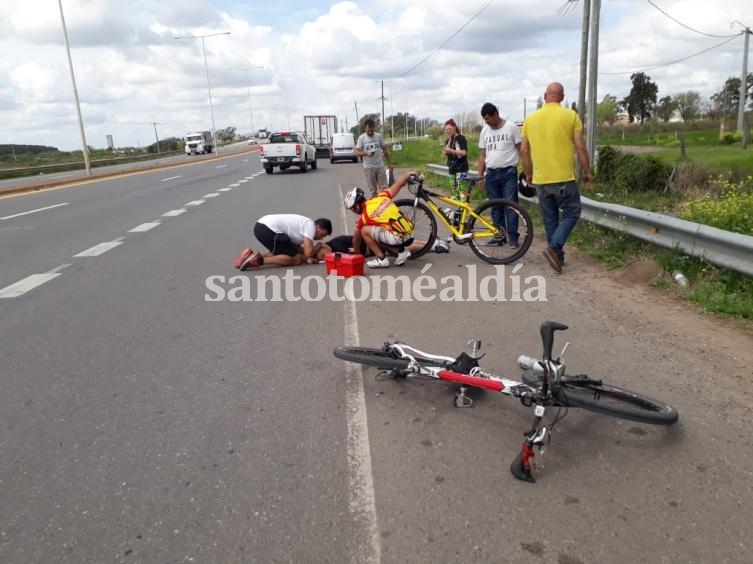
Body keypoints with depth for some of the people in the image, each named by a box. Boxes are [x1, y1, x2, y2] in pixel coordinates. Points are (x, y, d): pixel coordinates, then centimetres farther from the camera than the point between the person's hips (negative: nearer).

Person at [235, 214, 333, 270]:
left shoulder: (305, 224, 24)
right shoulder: (310, 226, -4)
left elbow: (296, 247, 21)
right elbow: (308, 253, -10)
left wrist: (309, 256, 4)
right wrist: (319, 245, 9)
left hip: (261, 226, 10)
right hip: (268, 230, -10)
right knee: (296, 260, -2)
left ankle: (253, 255, 9)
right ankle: (259, 260, -12)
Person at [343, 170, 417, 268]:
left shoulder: (364, 216, -3)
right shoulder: (381, 197, 9)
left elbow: (356, 239, 13)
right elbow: (398, 184, 17)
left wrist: (357, 253, 31)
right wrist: (408, 174, 37)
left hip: (398, 238, -8)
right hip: (408, 233, 8)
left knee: (364, 231, -1)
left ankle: (381, 259, 2)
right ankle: (401, 251, 17)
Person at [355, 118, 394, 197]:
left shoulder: (379, 136, 3)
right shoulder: (361, 138, -4)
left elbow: (385, 150, 11)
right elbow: (357, 153, -7)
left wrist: (389, 163, 10)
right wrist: (366, 153, -26)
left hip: (380, 165, 2)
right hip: (368, 167, -2)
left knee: (384, 188, 2)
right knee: (373, 189, 5)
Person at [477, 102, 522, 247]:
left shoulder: (511, 127, -3)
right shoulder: (485, 131, 10)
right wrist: (480, 176, 9)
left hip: (508, 172, -4)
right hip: (491, 173, 4)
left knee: (510, 205, -5)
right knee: (496, 206, 8)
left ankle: (513, 237, 1)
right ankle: (499, 236, 15)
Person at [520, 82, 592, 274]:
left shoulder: (530, 118, 6)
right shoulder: (570, 115, -4)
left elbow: (524, 150, 8)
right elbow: (580, 147, -5)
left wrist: (528, 174, 20)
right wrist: (587, 171, 6)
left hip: (540, 179, 4)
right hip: (564, 178, -4)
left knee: (550, 219, 13)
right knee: (572, 213, 9)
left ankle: (558, 257, 18)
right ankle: (554, 247, -10)